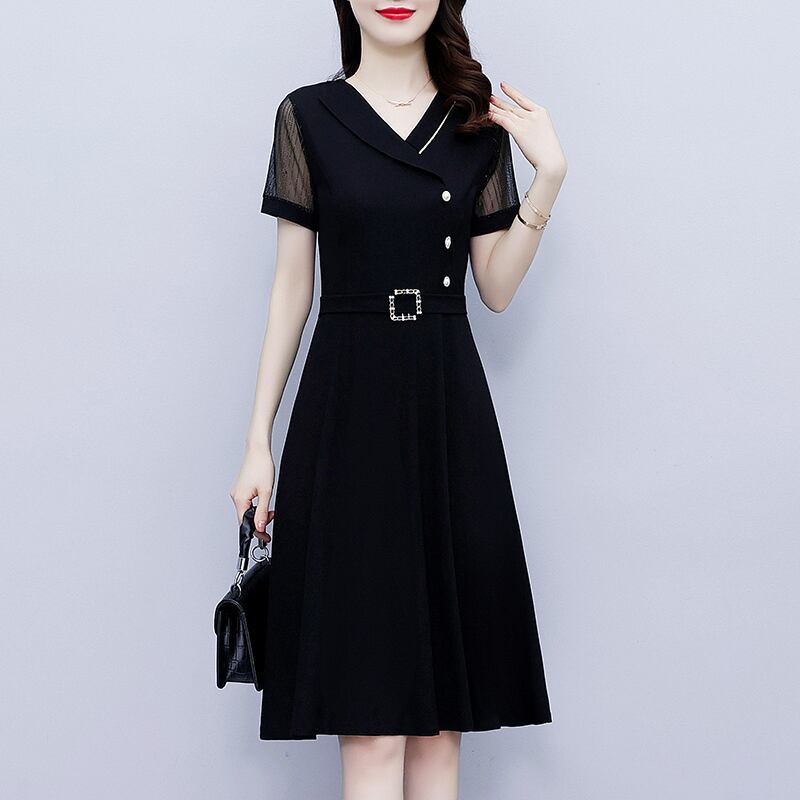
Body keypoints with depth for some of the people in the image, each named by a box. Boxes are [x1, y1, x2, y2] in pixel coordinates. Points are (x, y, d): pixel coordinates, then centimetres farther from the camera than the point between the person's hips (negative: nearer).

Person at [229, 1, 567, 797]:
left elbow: (496, 288, 7)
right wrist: (258, 442, 1)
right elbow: (292, 283, 4)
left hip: (449, 406, 3)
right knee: (371, 714, -6)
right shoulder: (308, 116, 4)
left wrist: (547, 177, -4)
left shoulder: (478, 123, 9)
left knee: (442, 703, 3)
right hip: (347, 404, -2)